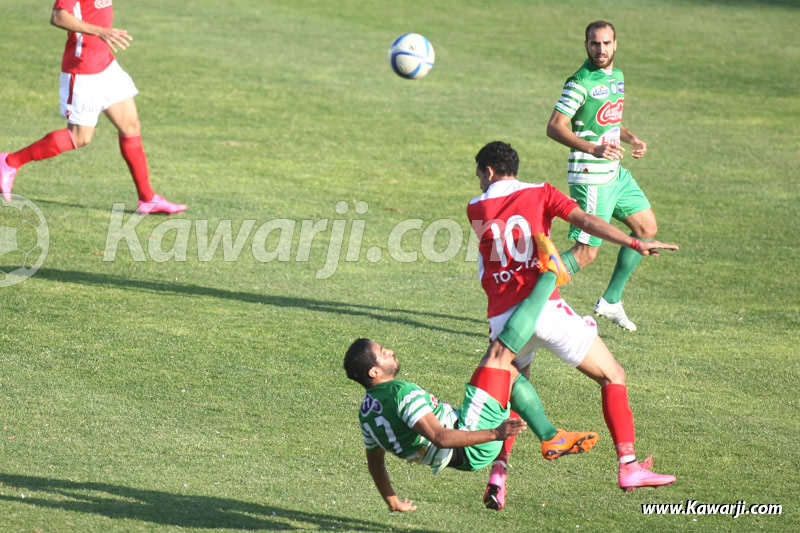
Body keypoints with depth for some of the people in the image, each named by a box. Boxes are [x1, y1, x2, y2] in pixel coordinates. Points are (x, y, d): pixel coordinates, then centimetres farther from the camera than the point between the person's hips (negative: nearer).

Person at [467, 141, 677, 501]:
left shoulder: (476, 210, 14)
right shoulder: (540, 194, 7)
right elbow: (584, 220, -8)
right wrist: (635, 244, -15)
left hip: (502, 319, 3)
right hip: (543, 307, -3)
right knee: (612, 376, 8)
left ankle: (498, 471, 1)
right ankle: (628, 466, 0)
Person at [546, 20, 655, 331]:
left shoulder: (616, 77, 11)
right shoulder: (581, 83, -17)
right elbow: (555, 127, -21)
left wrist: (631, 138, 9)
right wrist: (593, 148, -31)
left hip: (615, 174, 9)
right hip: (590, 177, -9)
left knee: (647, 228, 15)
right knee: (586, 252, -11)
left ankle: (611, 301, 22)